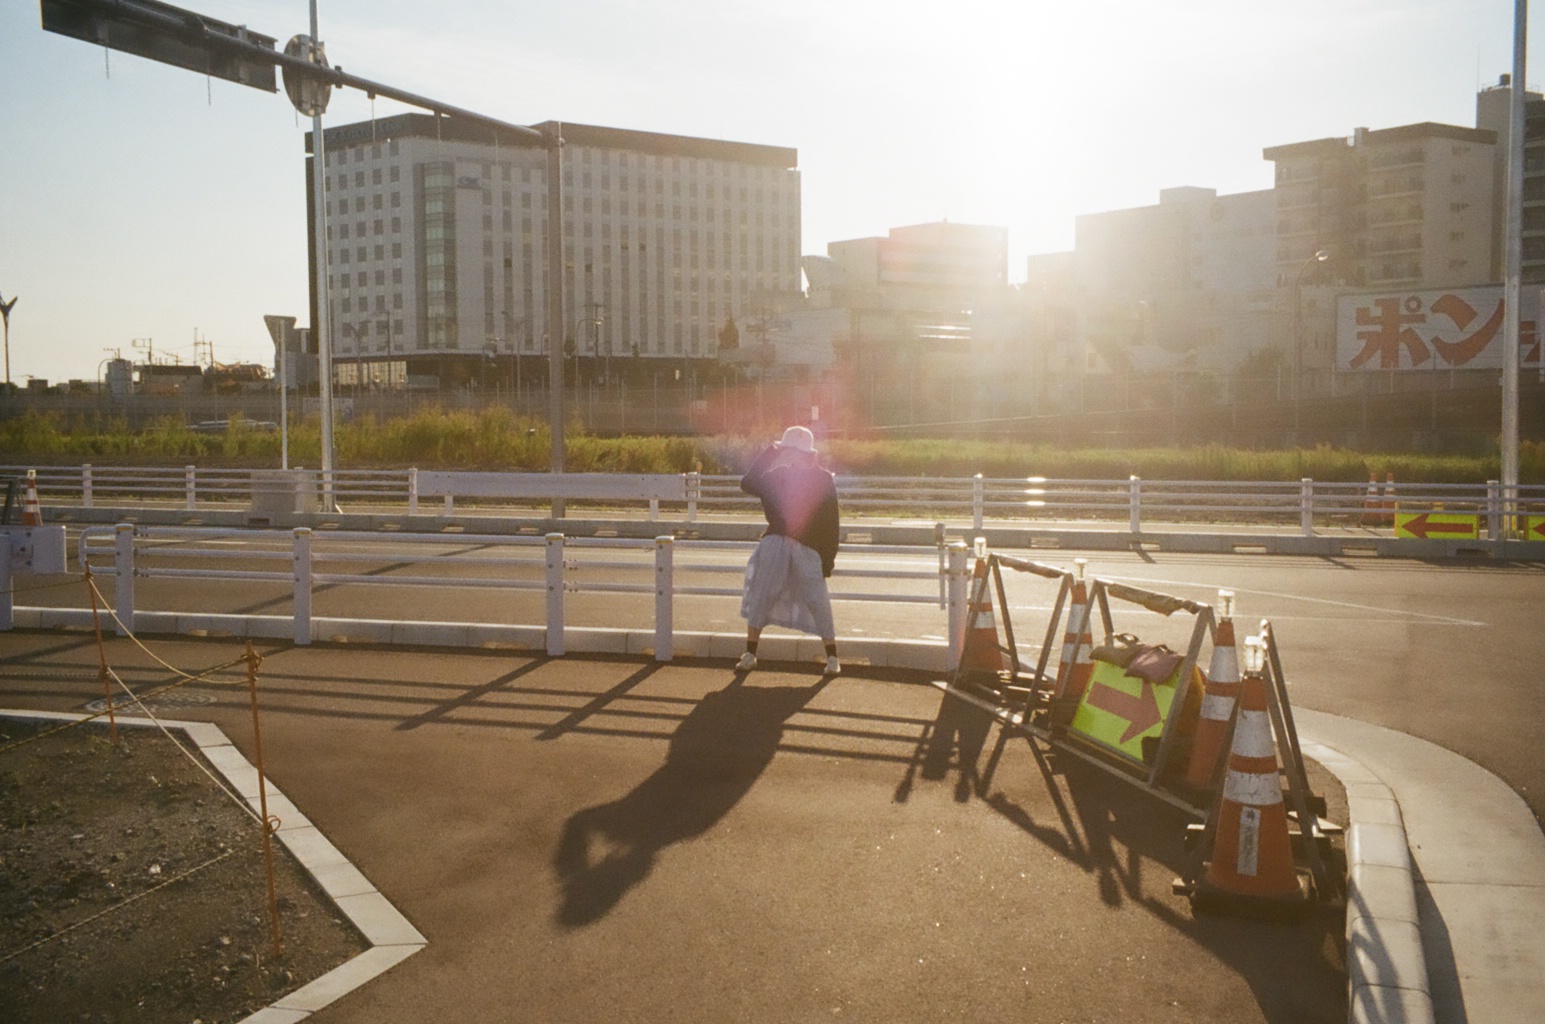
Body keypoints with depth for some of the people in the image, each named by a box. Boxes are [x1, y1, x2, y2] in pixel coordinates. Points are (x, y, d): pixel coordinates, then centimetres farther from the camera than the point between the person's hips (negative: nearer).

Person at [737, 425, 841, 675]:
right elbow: (748, 485, -1)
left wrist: (828, 558, -7)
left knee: (817, 601, -4)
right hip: (776, 542, 3)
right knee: (760, 596, -1)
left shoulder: (823, 480, 0)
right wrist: (769, 455, -3)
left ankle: (832, 657, 7)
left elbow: (831, 522, -2)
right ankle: (750, 654, 6)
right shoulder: (779, 474, 10)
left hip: (809, 548, -3)